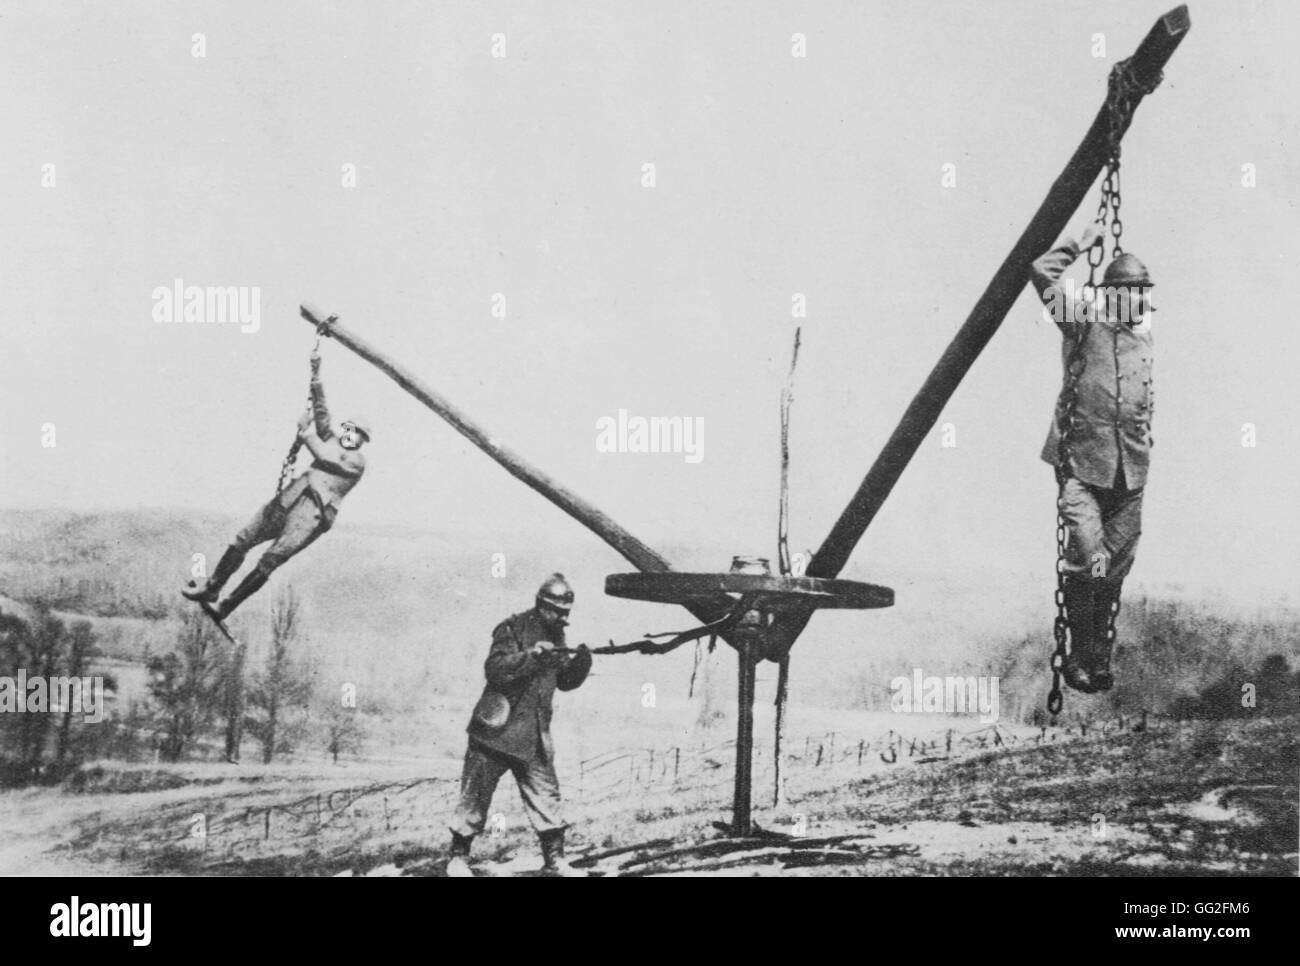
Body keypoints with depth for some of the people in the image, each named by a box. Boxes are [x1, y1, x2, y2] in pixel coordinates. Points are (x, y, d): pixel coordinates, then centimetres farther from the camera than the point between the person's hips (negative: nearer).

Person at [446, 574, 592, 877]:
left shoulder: (555, 636, 10)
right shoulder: (513, 629, -11)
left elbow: (565, 681, 15)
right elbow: (495, 669, -22)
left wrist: (581, 663, -5)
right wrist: (531, 655, -31)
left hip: (534, 737, 6)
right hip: (497, 730, -6)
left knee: (546, 795, 3)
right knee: (475, 797, 3)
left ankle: (554, 860, 9)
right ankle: (458, 857, 15)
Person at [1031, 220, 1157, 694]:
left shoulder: (1143, 336, 15)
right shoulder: (1084, 322, -1)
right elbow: (1042, 271, -9)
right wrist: (1082, 244, 1)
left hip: (1129, 471, 6)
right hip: (1082, 464, -5)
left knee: (1115, 566, 8)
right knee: (1088, 557, -17)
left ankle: (1100, 657, 19)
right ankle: (1078, 655, -4)